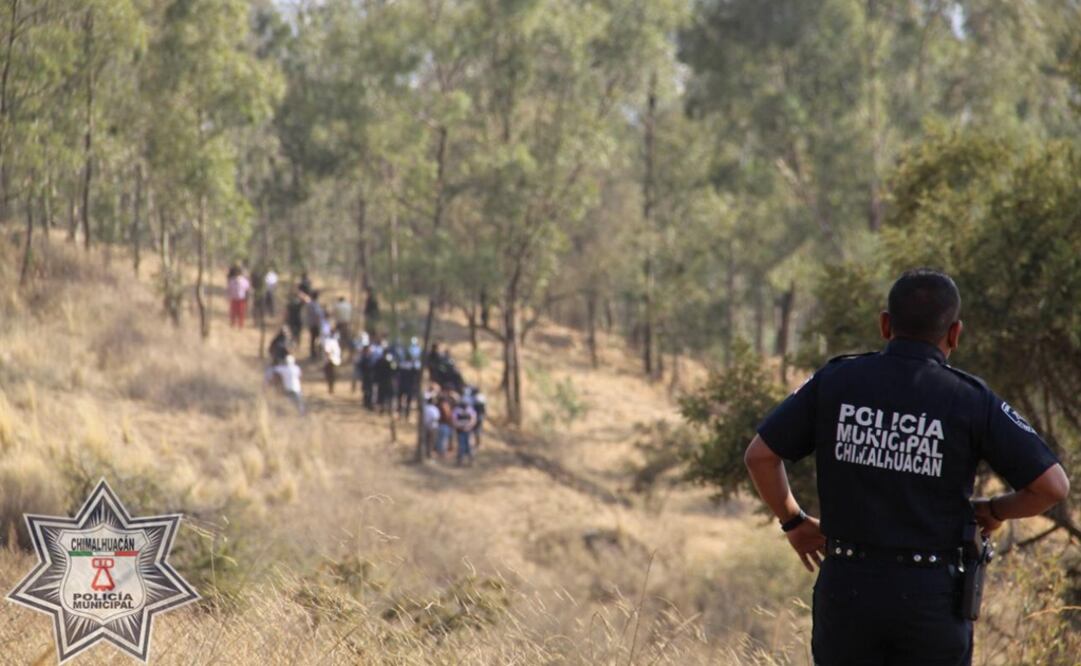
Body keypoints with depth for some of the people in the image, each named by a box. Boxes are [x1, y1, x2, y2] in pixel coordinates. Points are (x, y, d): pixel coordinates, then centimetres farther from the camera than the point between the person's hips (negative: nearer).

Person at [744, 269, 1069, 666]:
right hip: (932, 598, -2)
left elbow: (759, 455, 3)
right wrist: (994, 511, 12)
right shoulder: (969, 401, -5)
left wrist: (793, 522, 18)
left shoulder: (835, 381, 1)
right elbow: (1053, 485, -7)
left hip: (847, 589, 2)